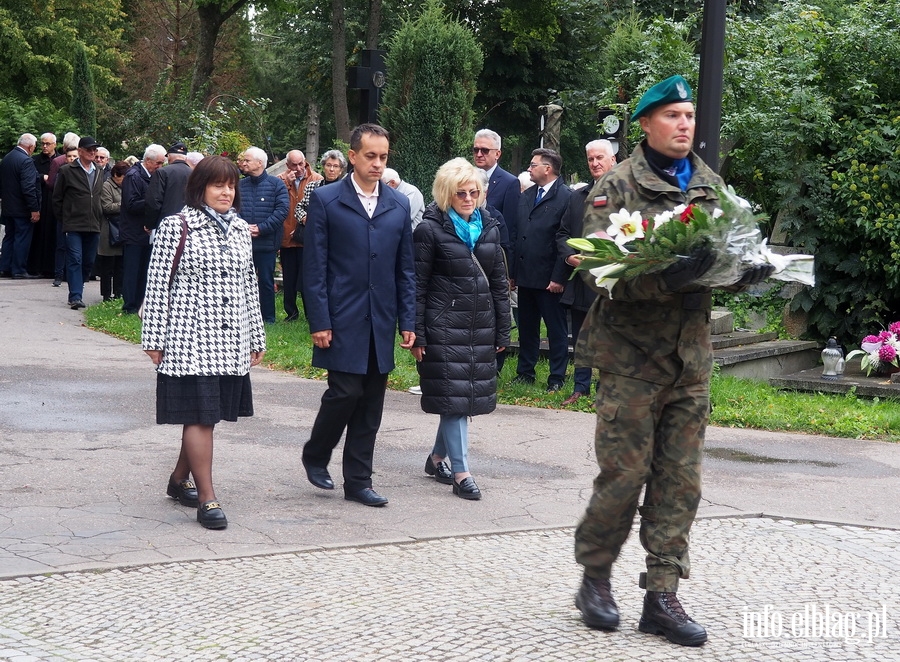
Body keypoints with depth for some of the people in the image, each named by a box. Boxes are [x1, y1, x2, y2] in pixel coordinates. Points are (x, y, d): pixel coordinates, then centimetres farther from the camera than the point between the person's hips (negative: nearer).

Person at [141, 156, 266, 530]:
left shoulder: (240, 229, 13)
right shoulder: (175, 227, -4)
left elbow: (249, 285, 17)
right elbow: (158, 285, -5)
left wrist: (257, 337, 16)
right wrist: (154, 340, -8)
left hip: (231, 341, 6)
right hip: (191, 337, -6)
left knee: (207, 414, 11)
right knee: (199, 415, -7)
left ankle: (180, 478, 29)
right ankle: (207, 499, -5)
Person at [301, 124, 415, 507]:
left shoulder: (399, 205, 10)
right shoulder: (325, 200, -2)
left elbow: (406, 269, 12)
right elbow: (314, 267, -4)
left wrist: (407, 321, 5)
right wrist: (319, 322, -10)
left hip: (381, 324, 4)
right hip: (342, 321, -4)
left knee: (371, 404, 7)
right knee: (345, 392, -8)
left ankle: (358, 481, 15)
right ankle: (315, 455, 18)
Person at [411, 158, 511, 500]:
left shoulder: (489, 228, 12)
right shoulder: (431, 229, -4)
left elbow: (500, 284, 15)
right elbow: (417, 286, -5)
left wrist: (502, 332, 11)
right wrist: (416, 335, -10)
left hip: (480, 327, 6)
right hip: (444, 326, -6)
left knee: (467, 395, 9)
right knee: (453, 396, -7)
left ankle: (437, 458, 27)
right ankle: (461, 473, -4)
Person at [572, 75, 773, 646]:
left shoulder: (711, 185, 11)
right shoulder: (618, 186, -6)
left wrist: (749, 270, -10)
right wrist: (666, 279, -32)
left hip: (692, 354, 5)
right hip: (633, 354, -5)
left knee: (681, 480, 6)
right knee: (625, 474, -1)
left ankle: (663, 596, 14)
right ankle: (595, 577, 19)